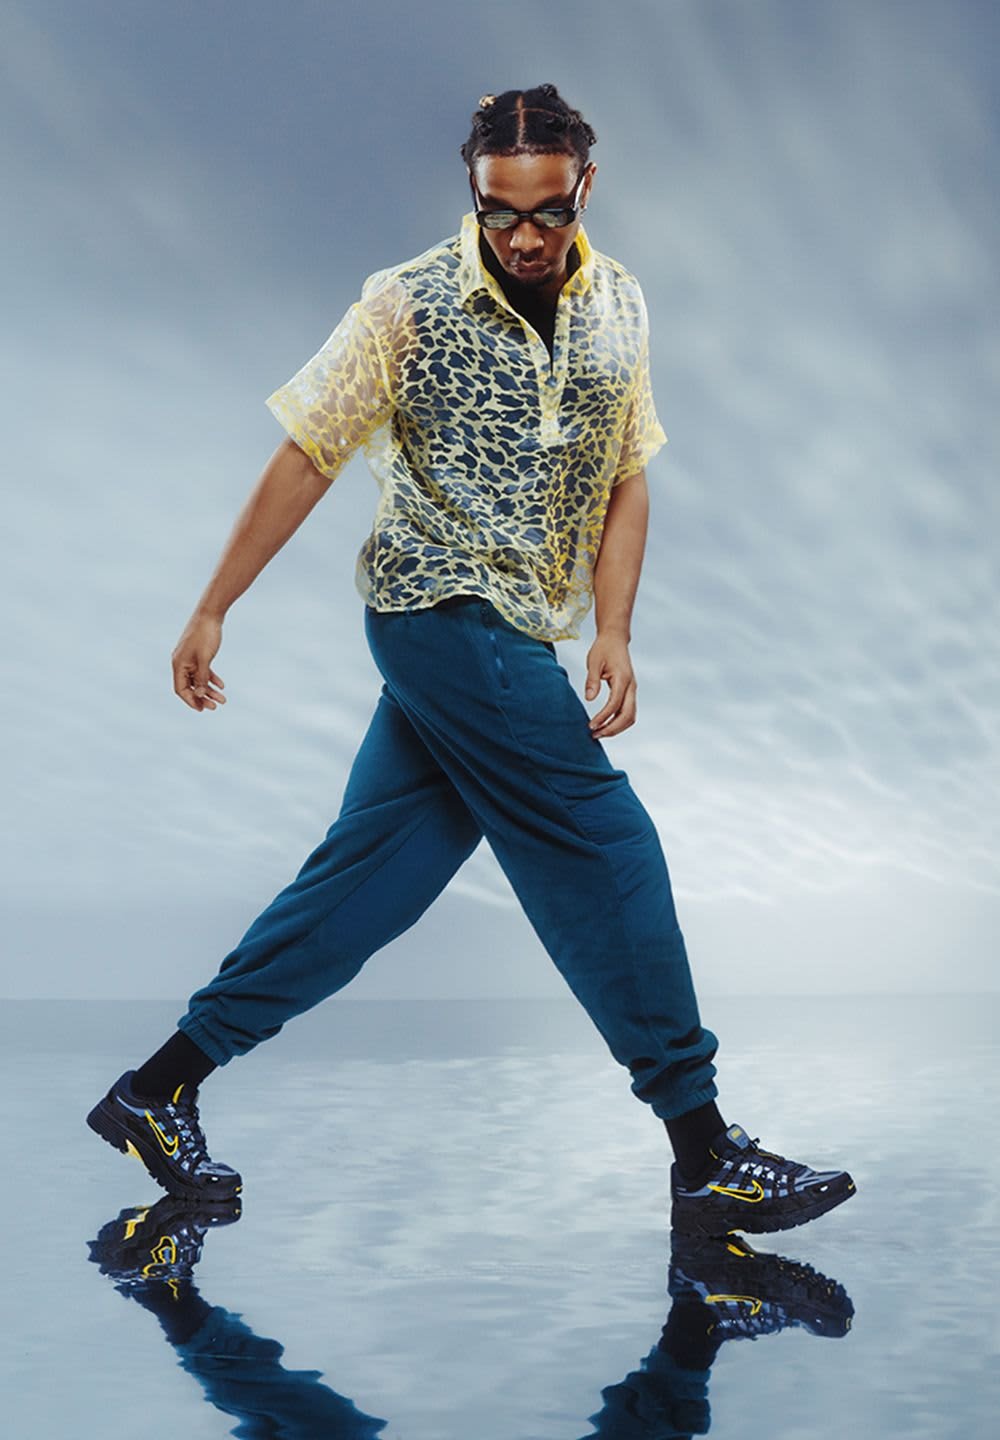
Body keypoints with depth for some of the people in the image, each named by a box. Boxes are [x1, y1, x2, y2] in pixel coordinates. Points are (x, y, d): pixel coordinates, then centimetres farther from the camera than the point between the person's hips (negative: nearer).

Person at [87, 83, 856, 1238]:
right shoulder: (409, 305, -7)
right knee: (608, 851, -9)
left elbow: (625, 479, 11)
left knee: (374, 873, 7)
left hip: (515, 641, 6)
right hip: (442, 612, -6)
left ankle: (159, 1091, 20)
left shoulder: (618, 308, 9)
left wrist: (612, 635, -2)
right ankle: (706, 1159, 1)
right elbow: (306, 457, -4)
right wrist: (211, 611, -3)